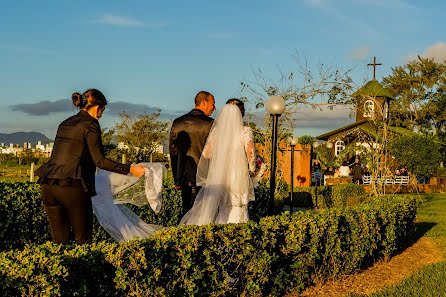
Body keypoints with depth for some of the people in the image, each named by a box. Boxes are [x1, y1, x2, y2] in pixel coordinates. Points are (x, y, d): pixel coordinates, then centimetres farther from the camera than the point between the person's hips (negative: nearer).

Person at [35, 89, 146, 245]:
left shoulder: (65, 124, 21)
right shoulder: (90, 125, -1)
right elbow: (99, 161, -8)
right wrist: (130, 169, -6)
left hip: (47, 185, 7)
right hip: (72, 186, -7)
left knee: (59, 240, 10)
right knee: (83, 238, 4)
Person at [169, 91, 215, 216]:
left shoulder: (177, 123, 9)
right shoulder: (209, 124, -9)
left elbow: (173, 151, 13)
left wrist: (177, 180, 19)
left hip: (184, 179, 6)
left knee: (186, 211, 13)